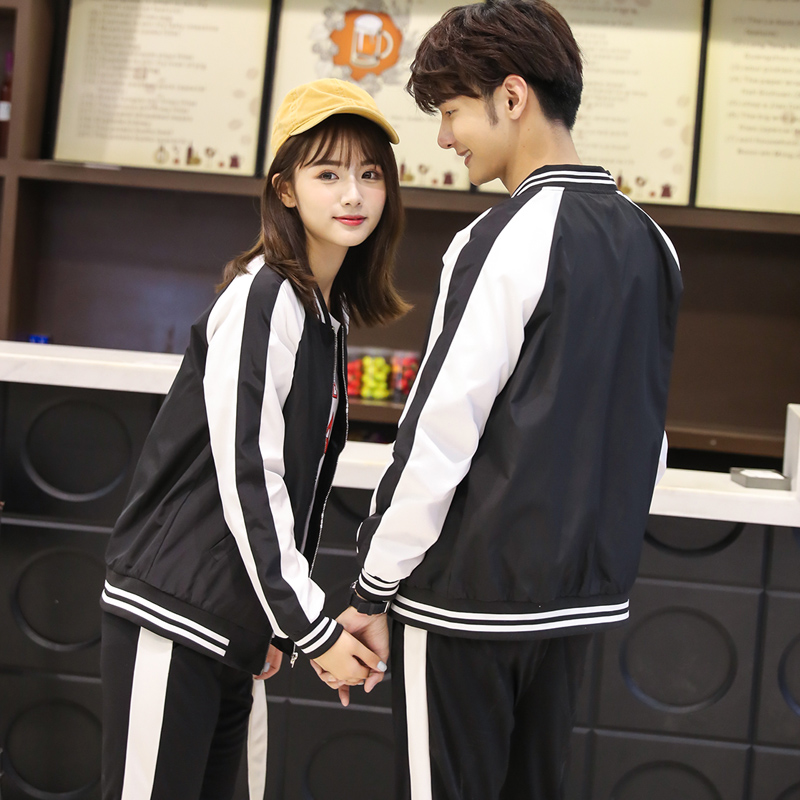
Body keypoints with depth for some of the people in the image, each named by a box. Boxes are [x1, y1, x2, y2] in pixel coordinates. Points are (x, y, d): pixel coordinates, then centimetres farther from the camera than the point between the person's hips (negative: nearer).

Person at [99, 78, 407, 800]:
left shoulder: (330, 311, 12)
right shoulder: (262, 300, -14)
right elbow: (246, 480, -19)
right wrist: (313, 628, -16)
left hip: (236, 623, 8)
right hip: (173, 609, -8)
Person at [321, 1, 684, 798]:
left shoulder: (507, 239, -15)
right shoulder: (651, 243, 8)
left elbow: (438, 434, -16)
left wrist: (371, 590, -9)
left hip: (471, 591, -7)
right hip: (582, 595, 8)